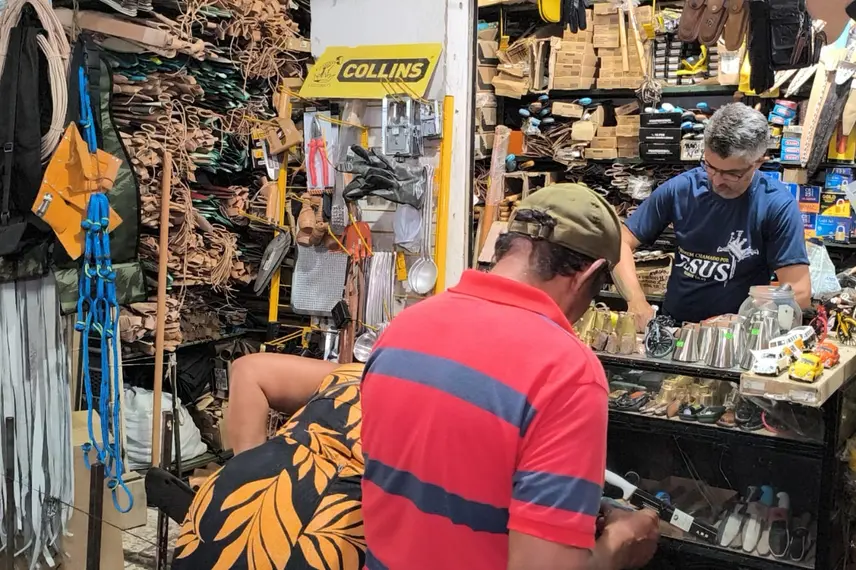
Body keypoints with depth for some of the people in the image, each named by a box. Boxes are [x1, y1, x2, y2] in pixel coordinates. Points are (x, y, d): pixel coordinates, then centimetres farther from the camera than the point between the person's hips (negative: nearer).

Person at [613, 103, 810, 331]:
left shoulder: (777, 205, -11)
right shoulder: (680, 188, -4)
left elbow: (798, 293, -13)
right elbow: (620, 242, 0)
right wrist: (636, 300, -15)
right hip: (670, 326, 2)